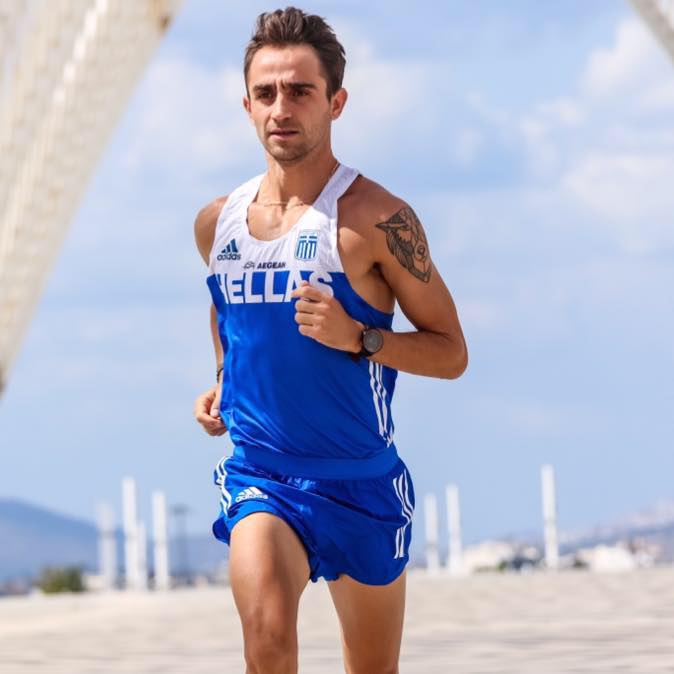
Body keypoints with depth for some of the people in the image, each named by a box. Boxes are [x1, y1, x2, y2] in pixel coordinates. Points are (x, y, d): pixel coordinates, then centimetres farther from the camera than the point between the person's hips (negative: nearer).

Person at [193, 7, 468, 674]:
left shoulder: (375, 218, -11)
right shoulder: (217, 223, 4)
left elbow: (451, 354, -7)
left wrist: (357, 338, -22)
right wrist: (220, 385, 9)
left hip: (359, 482, -2)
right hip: (258, 472, 2)